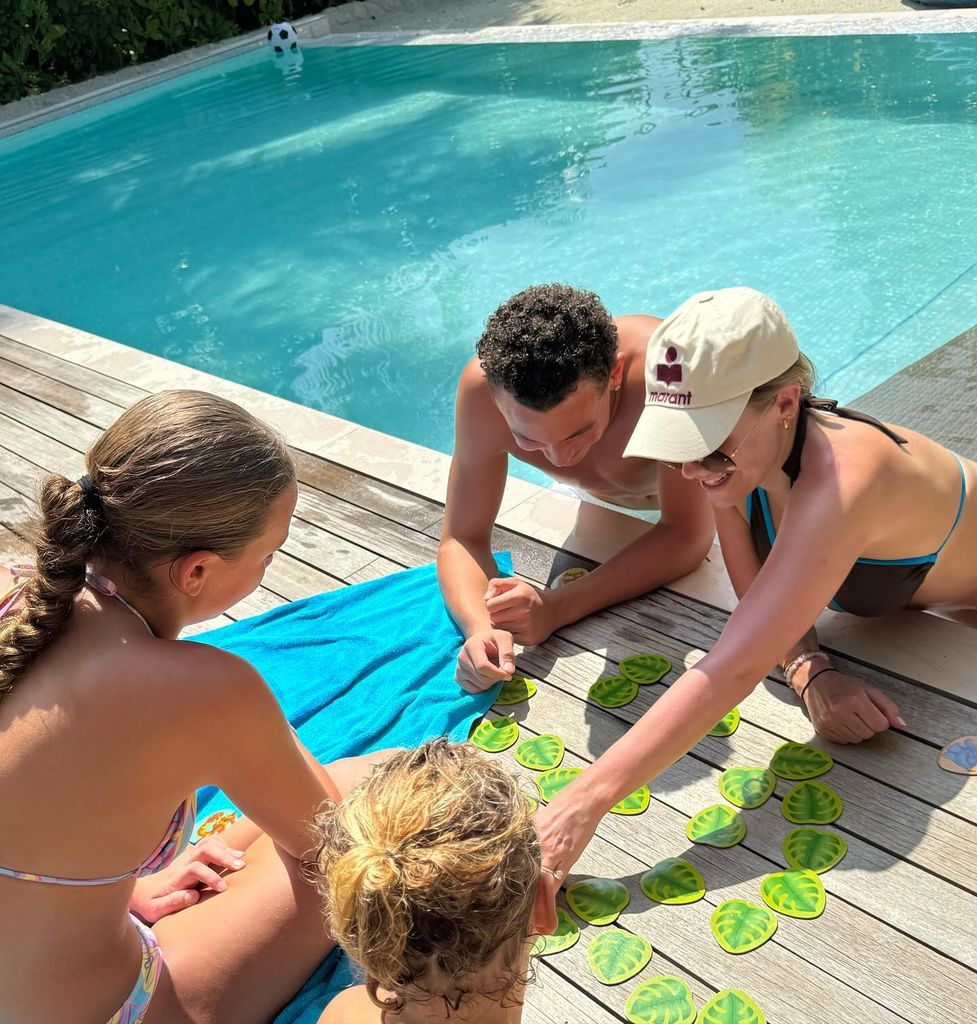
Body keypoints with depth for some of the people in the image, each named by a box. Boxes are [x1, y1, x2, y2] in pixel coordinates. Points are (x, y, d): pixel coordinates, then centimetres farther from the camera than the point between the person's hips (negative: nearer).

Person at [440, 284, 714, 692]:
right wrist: (480, 626, -49)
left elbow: (689, 535, -37)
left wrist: (557, 606, -48)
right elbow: (462, 539, -27)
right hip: (606, 505, 3)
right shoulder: (484, 386, -37)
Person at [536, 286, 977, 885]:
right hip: (890, 599, 5)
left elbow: (737, 667, -55)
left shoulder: (842, 479, -49)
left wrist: (585, 801, -58)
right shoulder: (739, 454, -27)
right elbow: (759, 595, -15)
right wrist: (810, 674, -37)